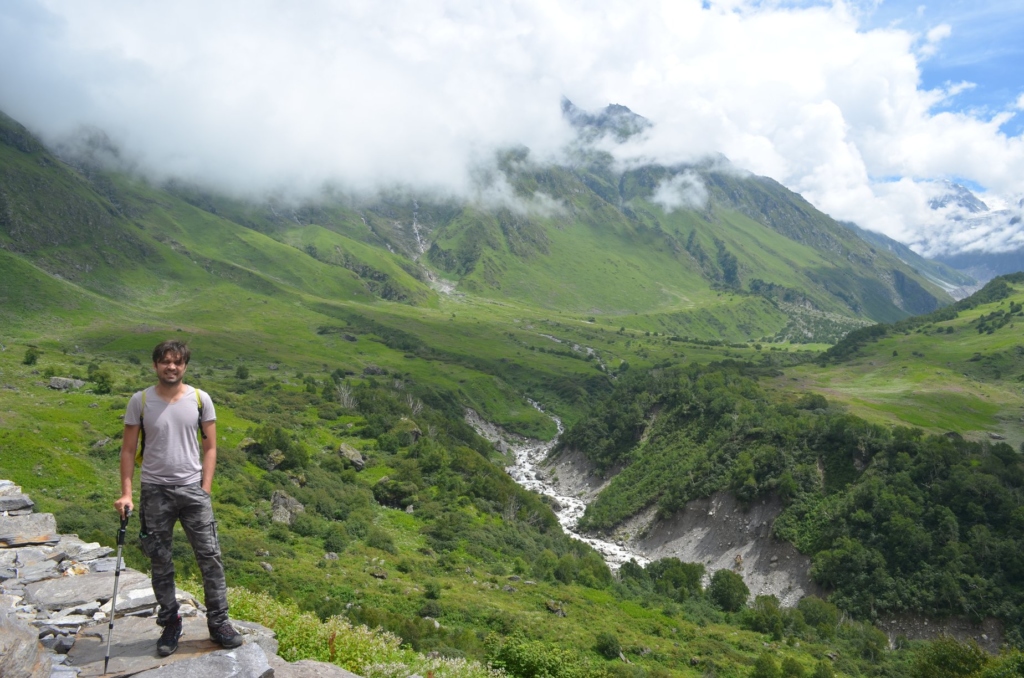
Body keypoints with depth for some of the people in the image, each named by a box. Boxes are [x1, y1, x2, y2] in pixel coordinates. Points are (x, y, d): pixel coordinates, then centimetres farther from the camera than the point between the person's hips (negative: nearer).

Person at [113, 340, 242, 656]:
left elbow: (209, 447, 3)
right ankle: (170, 624, 25)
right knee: (160, 562, 10)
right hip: (154, 490, 0)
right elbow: (128, 450, 2)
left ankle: (218, 622, 10)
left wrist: (205, 490, -4)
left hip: (192, 488, 0)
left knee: (210, 556, -1)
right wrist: (126, 493, -5)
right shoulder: (140, 401, -2)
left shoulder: (200, 399, -1)